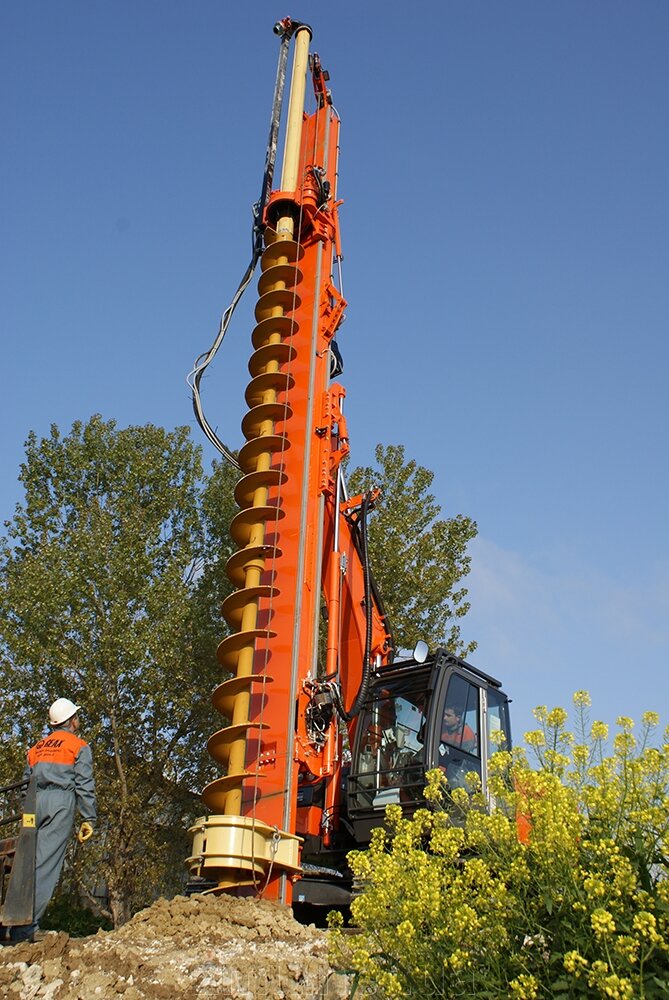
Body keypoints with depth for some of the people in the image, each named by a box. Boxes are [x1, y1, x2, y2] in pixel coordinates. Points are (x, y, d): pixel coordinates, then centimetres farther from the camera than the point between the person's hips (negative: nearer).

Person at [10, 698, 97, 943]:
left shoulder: (36, 748, 24)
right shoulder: (79, 747, 8)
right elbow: (84, 785, 0)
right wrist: (88, 819, -1)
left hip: (35, 803, 6)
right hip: (60, 802, -5)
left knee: (28, 861, 7)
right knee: (46, 864, -10)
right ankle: (24, 927, -17)